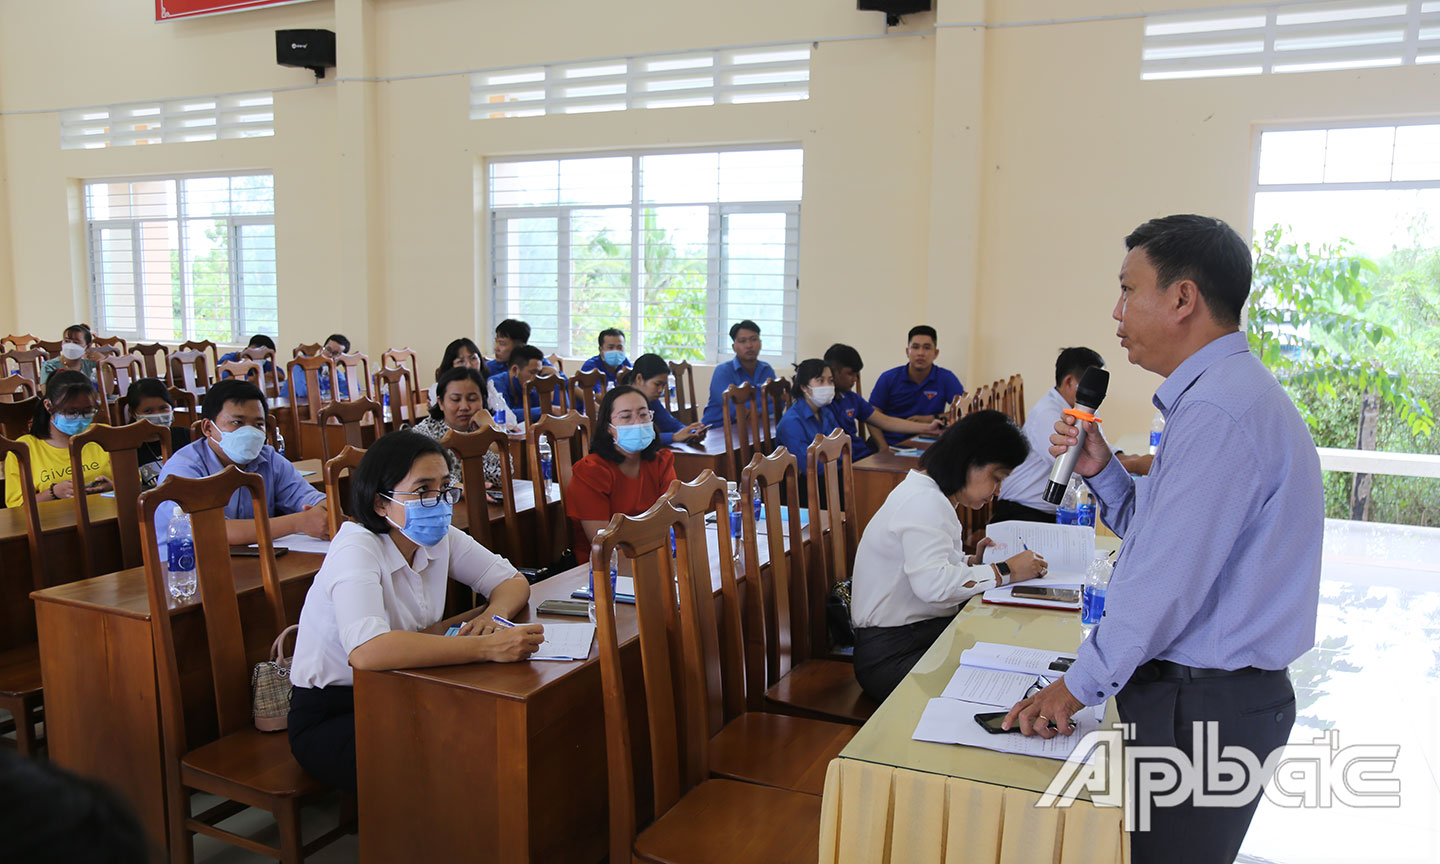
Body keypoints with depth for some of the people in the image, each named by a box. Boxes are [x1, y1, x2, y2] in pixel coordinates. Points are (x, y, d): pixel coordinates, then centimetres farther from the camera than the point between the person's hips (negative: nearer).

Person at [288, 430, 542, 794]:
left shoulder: (440, 537, -2)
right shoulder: (356, 549, -24)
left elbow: (514, 581, 4)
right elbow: (365, 650, -42)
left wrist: (494, 615, -21)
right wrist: (486, 647, -47)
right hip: (330, 721, -6)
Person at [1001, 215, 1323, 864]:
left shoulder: (1218, 410, -23)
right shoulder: (1226, 392, 13)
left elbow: (1166, 579, -24)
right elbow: (1152, 531, 16)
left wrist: (1079, 685, -14)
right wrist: (1099, 468, 1)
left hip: (1201, 711, -10)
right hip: (1209, 693, 10)